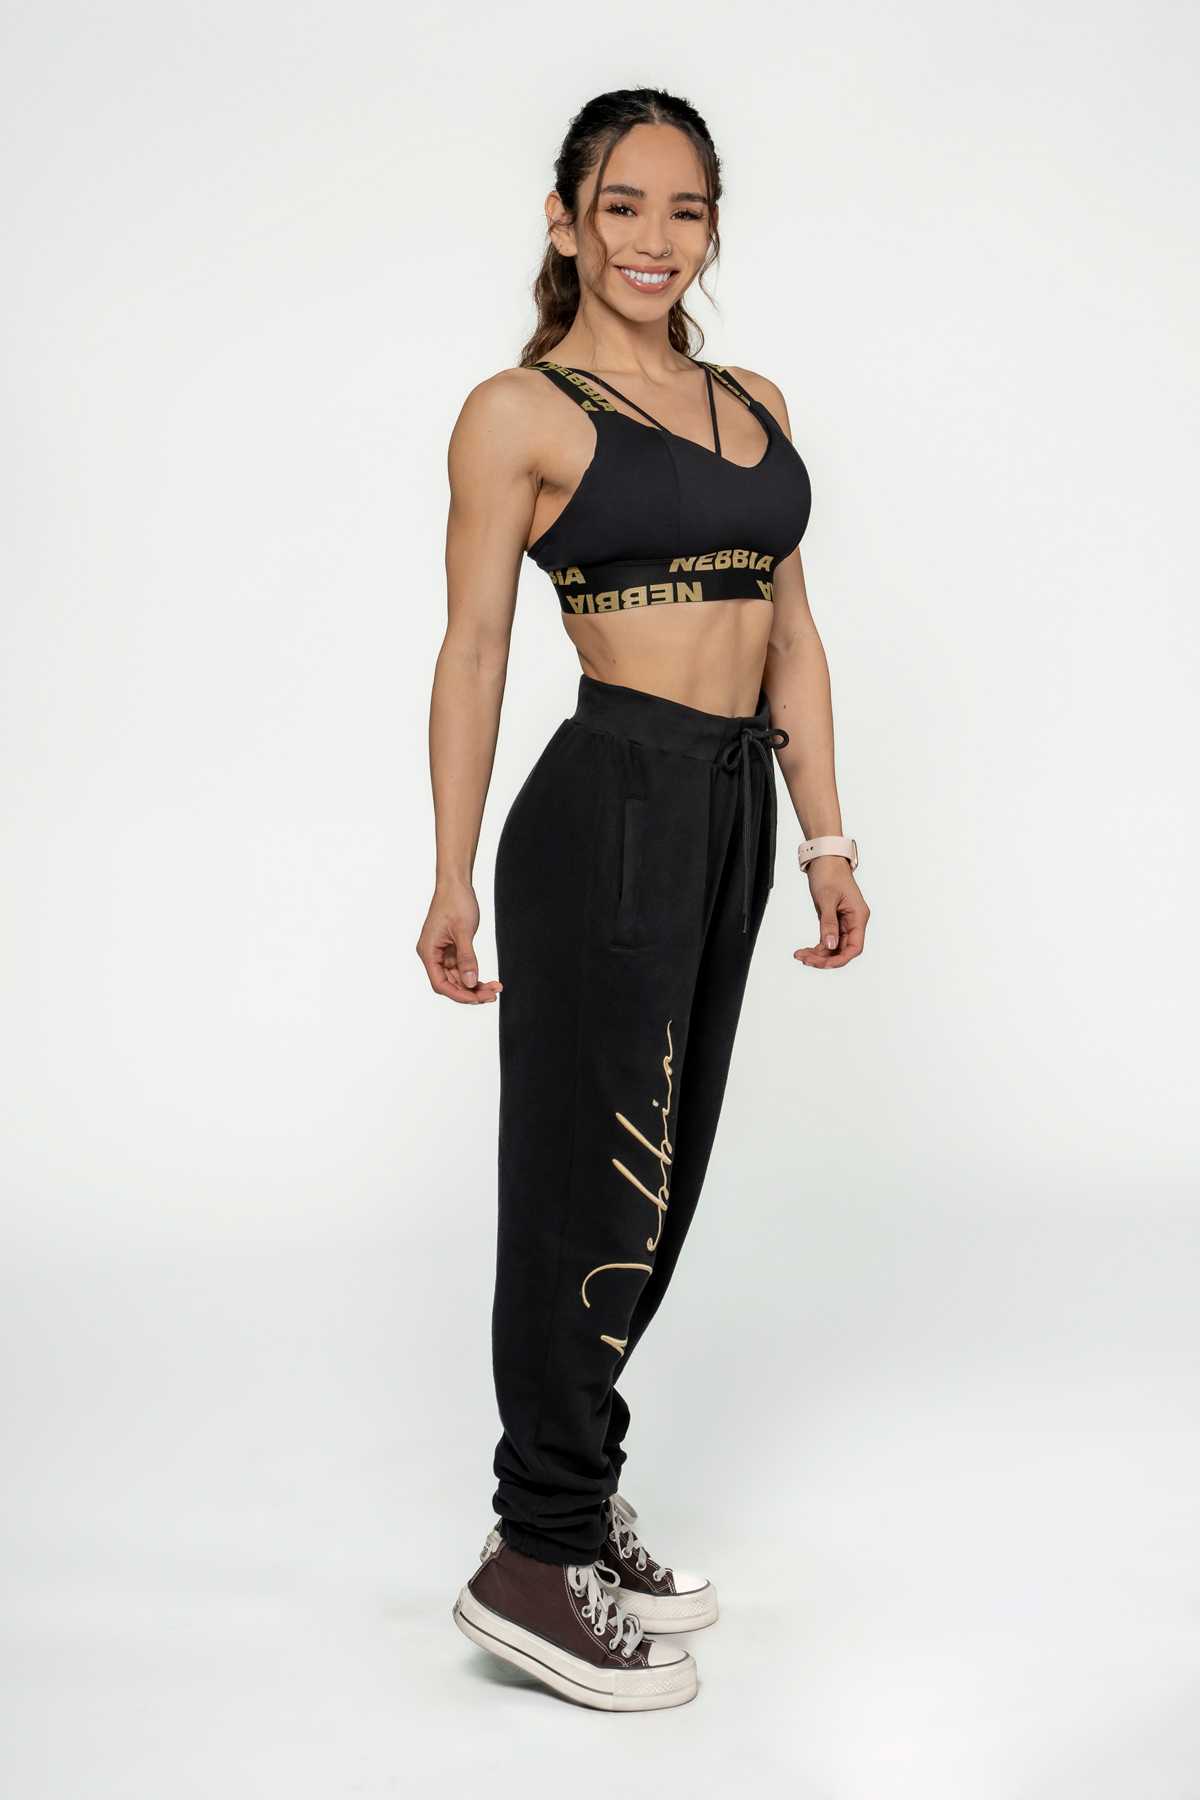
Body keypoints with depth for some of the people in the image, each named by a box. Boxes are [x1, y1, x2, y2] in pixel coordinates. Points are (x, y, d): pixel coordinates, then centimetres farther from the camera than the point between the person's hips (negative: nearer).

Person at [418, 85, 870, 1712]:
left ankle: (575, 1506, 27)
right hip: (610, 805, -7)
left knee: (659, 1176, 12)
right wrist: (455, 878, -9)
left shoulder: (755, 402, 15)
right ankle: (536, 1561, 11)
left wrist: (826, 838, 11)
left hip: (734, 813, 7)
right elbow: (475, 648, -6)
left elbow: (789, 630, 15)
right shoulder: (519, 413, -4)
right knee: (598, 1180, -2)